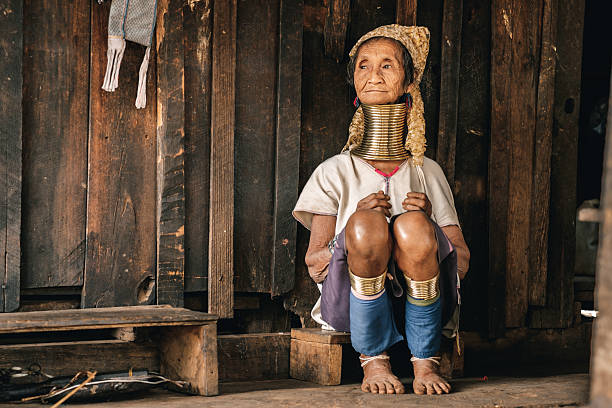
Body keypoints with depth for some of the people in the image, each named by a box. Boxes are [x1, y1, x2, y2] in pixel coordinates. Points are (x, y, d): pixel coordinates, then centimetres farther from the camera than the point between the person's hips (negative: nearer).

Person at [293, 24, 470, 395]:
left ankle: (426, 363, -13)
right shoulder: (334, 173, 11)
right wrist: (355, 233, -17)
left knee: (412, 225, -30)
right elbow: (314, 264, 3)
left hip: (420, 304, 1)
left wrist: (425, 225, -12)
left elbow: (462, 260, 10)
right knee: (366, 223, -30)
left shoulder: (428, 173, 15)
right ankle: (374, 362, -14)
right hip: (353, 305, -1)